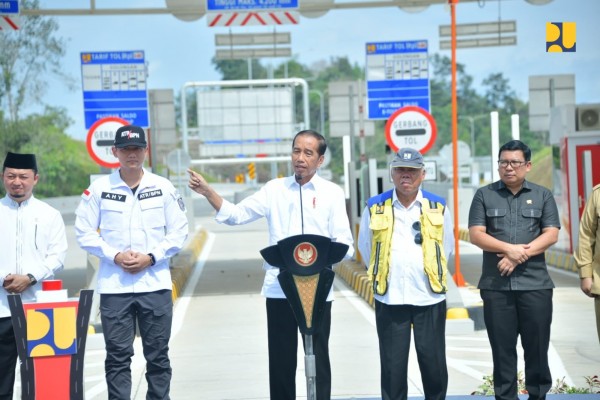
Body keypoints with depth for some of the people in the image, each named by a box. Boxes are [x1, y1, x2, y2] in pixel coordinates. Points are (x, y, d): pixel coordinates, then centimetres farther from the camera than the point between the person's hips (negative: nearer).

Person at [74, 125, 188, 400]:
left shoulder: (163, 187, 4)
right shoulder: (99, 188, 2)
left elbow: (179, 231, 4)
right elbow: (84, 232, 2)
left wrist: (151, 257, -9)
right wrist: (115, 256, -11)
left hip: (155, 284, 1)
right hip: (113, 286, -1)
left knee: (158, 354, 6)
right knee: (117, 355, 1)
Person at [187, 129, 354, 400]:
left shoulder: (332, 193, 3)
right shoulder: (274, 189, 8)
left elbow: (345, 245, -2)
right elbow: (235, 215, 5)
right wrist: (207, 192, -9)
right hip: (279, 289, 2)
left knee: (318, 358, 6)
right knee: (281, 360, 7)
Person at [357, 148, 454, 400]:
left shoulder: (437, 208, 4)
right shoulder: (375, 208, 2)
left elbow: (447, 248, 15)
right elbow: (365, 248, 13)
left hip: (430, 297, 0)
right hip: (389, 299, 0)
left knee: (433, 361, 5)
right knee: (392, 365, 3)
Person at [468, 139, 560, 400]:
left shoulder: (543, 196, 8)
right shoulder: (484, 195, 7)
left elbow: (551, 234, -2)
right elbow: (476, 235, -3)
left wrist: (520, 256, -13)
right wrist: (510, 248, -16)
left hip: (535, 283, 0)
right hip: (495, 284, 0)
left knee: (537, 345, 3)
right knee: (502, 347, 4)